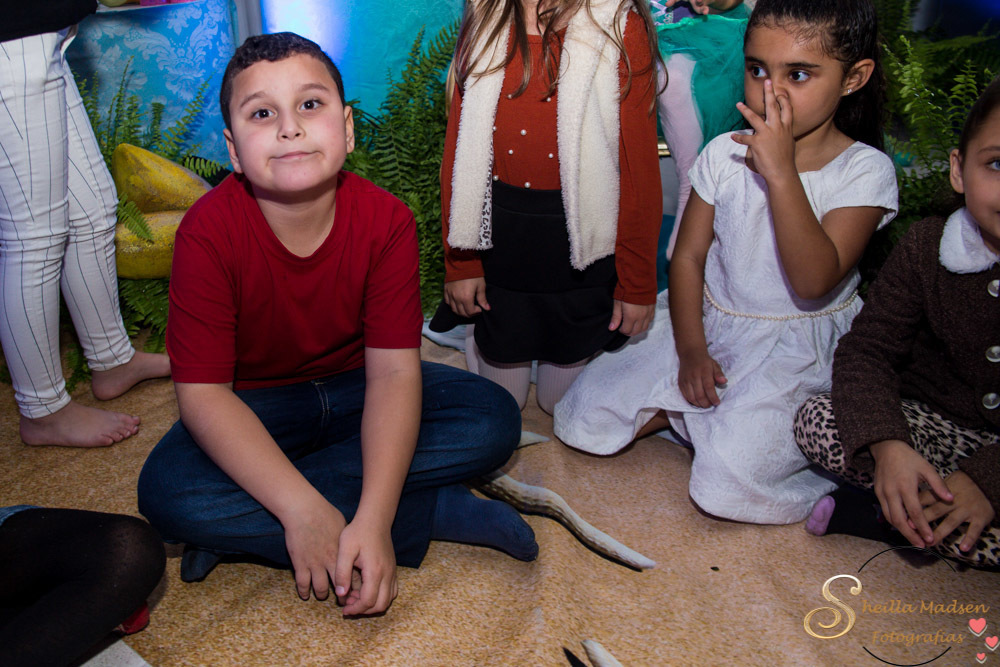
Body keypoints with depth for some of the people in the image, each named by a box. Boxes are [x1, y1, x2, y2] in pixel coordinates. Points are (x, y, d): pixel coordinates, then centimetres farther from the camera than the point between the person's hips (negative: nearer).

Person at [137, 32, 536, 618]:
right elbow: (203, 392, -24)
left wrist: (373, 519, -36)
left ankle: (242, 530, -20)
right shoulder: (209, 232, -22)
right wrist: (303, 510, -35)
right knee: (166, 491, -30)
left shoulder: (387, 221, -19)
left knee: (494, 420, -21)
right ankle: (437, 513, -23)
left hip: (355, 391, 2)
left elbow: (393, 371, -23)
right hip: (255, 409, -1)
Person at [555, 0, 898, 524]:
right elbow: (689, 256, 2)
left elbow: (814, 281, -25)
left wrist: (780, 170, -30)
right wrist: (690, 348, -9)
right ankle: (708, 411, 9)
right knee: (582, 420, -6)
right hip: (705, 322, 4)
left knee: (727, 487, -24)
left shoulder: (865, 170, -12)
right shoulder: (725, 152, -2)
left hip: (797, 347, -3)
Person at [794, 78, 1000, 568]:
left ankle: (863, 515, -20)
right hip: (932, 424, 3)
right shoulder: (926, 248, -7)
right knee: (817, 420, -23)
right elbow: (867, 349, -10)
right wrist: (887, 444, -29)